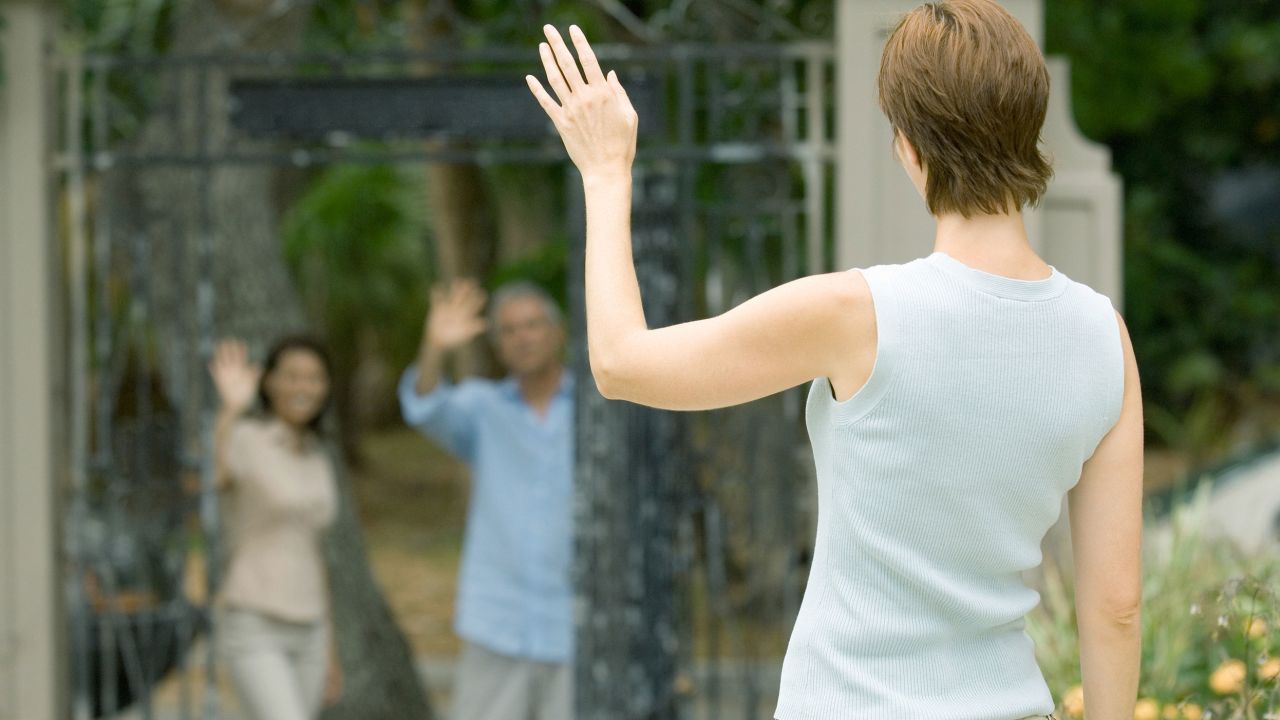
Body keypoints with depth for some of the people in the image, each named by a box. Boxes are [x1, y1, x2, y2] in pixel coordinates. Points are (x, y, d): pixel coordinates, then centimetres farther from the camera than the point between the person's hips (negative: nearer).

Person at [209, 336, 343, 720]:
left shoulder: (315, 459, 13)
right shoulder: (241, 439, -10)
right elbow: (210, 477, -35)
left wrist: (329, 652, 19)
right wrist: (231, 407, -51)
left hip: (302, 634, 7)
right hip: (251, 633, -7)